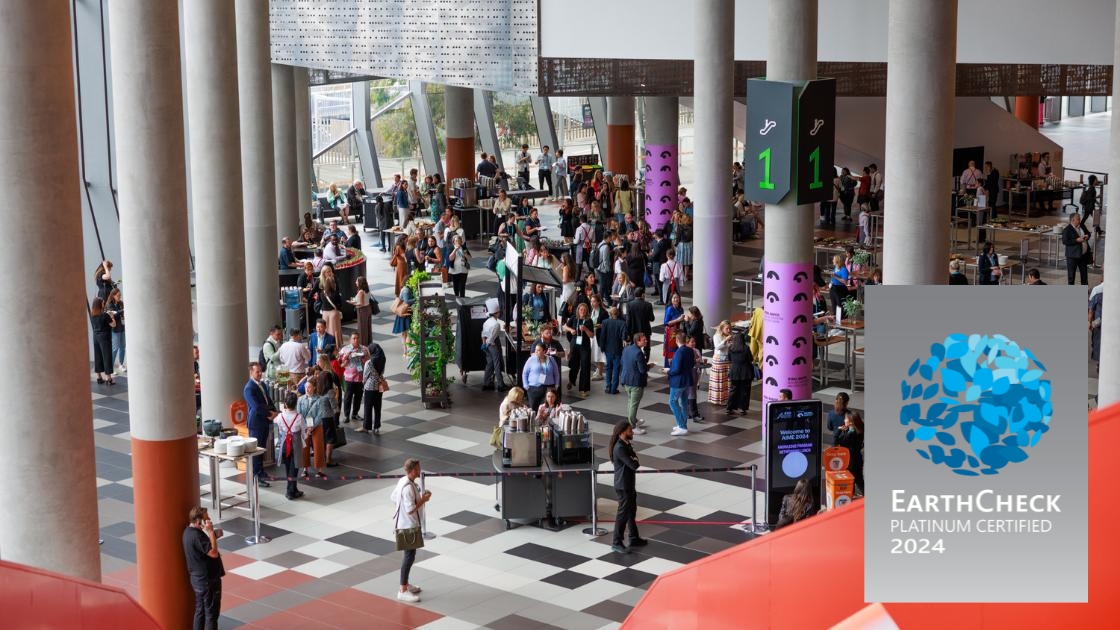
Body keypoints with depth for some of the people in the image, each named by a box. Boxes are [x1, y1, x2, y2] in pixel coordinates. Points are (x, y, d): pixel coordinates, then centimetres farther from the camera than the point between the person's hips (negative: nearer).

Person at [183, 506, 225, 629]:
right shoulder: (197, 535, -25)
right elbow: (213, 553, -26)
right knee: (211, 613, 1)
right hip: (207, 580, -10)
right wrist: (210, 532, -24)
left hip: (198, 578, 10)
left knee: (200, 610, 18)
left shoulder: (188, 532, 6)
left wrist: (213, 536, 5)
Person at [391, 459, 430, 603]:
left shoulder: (403, 481, 3)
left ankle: (405, 583, 33)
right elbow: (410, 509, -29)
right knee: (409, 556, -5)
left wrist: (420, 497, 12)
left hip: (405, 523, 10)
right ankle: (403, 591, -1)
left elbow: (393, 497, 16)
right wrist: (423, 500, -16)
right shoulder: (408, 488, -27)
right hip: (408, 525, -10)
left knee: (409, 554, 21)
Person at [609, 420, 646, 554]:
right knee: (623, 513, -3)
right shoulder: (620, 448, -25)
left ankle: (634, 538, 32)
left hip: (629, 484, 10)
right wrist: (634, 459, -5)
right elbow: (634, 465, -25)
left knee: (632, 511, 19)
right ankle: (616, 543, 5)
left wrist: (633, 459, -11)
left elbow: (634, 459, 10)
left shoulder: (626, 445, 7)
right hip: (623, 486, -10)